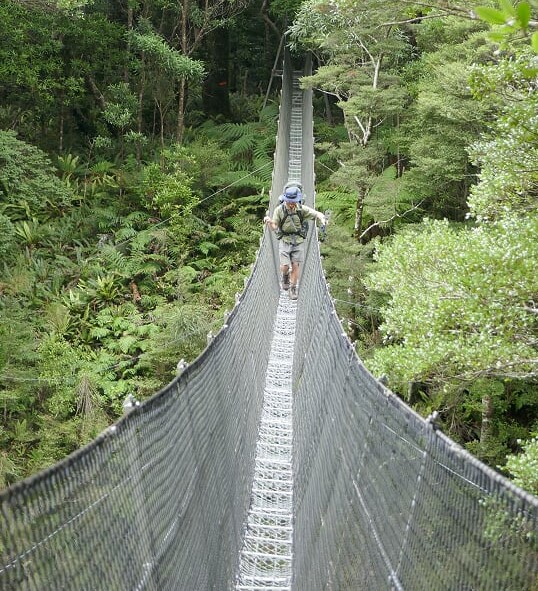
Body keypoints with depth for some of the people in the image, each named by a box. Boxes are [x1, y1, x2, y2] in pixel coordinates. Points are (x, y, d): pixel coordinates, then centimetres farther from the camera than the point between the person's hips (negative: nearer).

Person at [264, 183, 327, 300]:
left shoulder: (302, 209, -7)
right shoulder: (279, 210, -10)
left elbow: (317, 213, -13)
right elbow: (274, 227, -11)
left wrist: (322, 218, -37)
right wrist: (269, 222, -34)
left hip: (298, 242, 1)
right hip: (285, 241, -1)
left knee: (295, 266, 1)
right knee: (284, 267, -8)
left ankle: (293, 289, 17)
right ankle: (285, 276, 28)